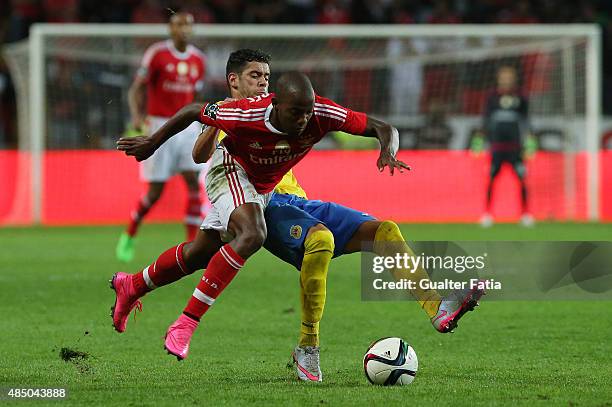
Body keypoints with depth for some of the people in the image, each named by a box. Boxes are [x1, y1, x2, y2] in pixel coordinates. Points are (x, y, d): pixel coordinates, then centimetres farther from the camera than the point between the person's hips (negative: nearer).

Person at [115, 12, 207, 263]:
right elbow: (136, 89, -7)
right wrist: (137, 115, -24)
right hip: (160, 126, -4)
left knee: (194, 183, -12)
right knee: (155, 191, -2)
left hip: (188, 127, 4)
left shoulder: (198, 60, 7)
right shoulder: (157, 54, -6)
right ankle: (128, 237, 22)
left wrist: (203, 128, 17)